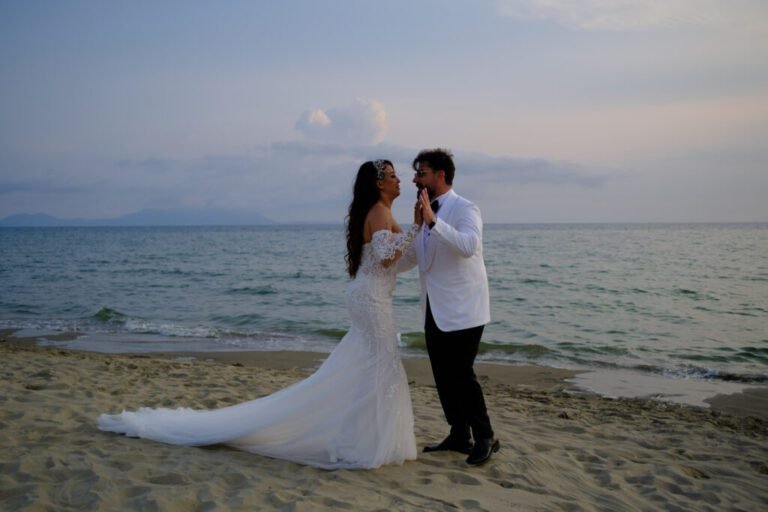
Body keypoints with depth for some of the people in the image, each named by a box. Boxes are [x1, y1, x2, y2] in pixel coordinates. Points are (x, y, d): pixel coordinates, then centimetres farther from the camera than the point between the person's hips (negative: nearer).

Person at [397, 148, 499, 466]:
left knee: (461, 374, -6)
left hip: (462, 311, -8)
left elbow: (468, 246, -32)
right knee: (443, 377, 12)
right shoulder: (427, 214, 11)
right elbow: (411, 256, 21)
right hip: (435, 310, 8)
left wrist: (433, 221, -36)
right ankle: (459, 436, 26)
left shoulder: (464, 209, -12)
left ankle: (485, 438, 11)